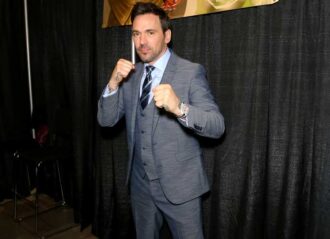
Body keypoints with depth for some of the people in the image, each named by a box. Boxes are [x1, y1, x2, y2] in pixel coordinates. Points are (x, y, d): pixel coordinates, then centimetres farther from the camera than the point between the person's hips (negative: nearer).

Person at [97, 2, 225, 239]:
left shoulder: (191, 72, -13)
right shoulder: (130, 74, 3)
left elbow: (217, 126, -20)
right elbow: (106, 120, 0)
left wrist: (179, 108, -39)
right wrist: (113, 83, -17)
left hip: (179, 185, -5)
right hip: (140, 183, 5)